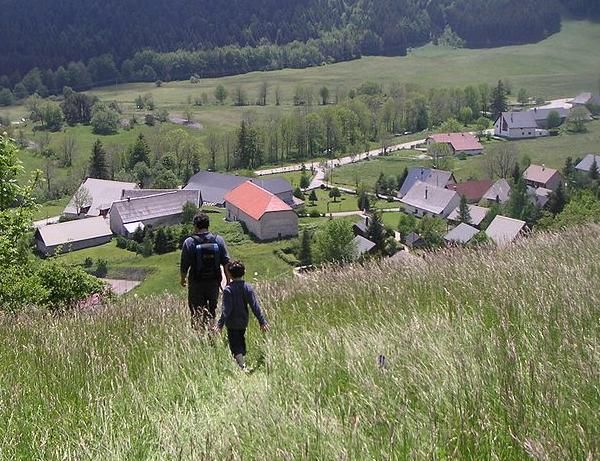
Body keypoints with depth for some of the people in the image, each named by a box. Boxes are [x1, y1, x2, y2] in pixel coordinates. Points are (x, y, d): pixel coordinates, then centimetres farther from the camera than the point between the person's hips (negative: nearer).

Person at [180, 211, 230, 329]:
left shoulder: (189, 242, -10)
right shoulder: (218, 240, -4)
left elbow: (184, 265, -4)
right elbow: (226, 263, -2)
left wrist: (183, 279, 14)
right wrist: (228, 281, 8)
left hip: (196, 284, -2)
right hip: (214, 283, 2)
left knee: (197, 315, 7)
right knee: (212, 311, 16)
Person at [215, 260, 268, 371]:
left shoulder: (228, 289, -16)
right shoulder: (248, 287, -4)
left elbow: (226, 309, -21)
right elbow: (255, 306, -6)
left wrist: (220, 324, -20)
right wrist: (262, 321, -3)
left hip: (232, 324, -5)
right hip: (244, 322, 5)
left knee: (235, 345, -1)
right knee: (241, 341, 24)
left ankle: (242, 366, -15)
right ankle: (243, 361, 36)